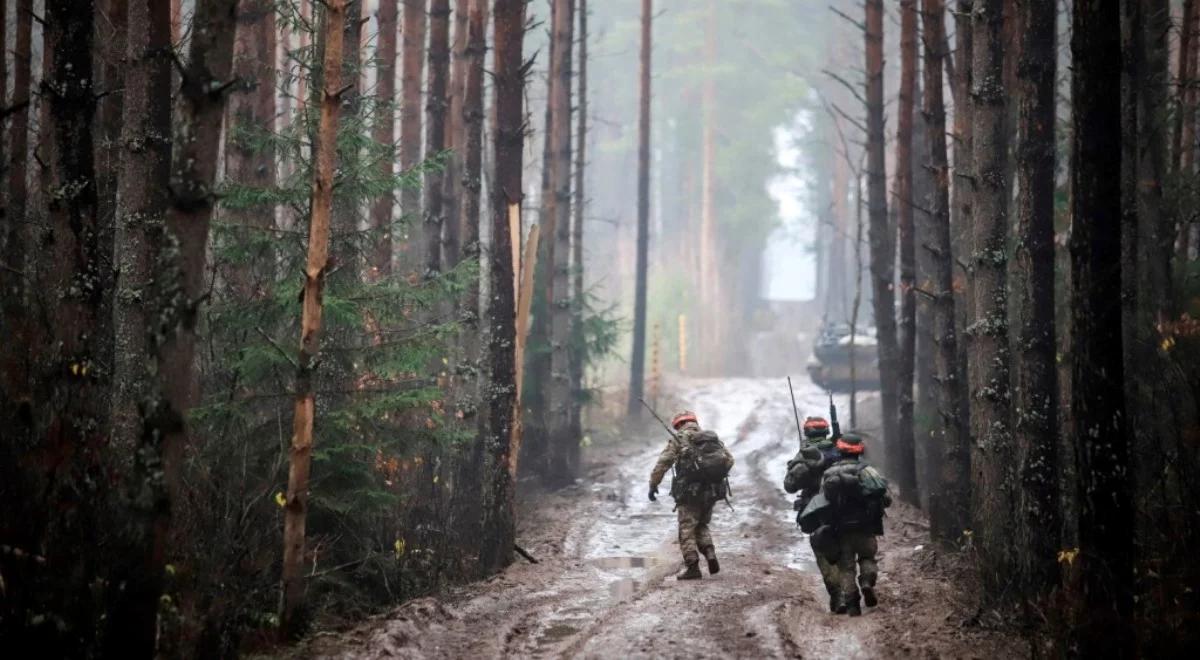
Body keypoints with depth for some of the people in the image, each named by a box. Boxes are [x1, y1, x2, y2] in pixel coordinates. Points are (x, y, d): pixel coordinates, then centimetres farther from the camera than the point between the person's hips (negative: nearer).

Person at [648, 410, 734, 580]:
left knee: (687, 530, 2)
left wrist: (653, 485, 1)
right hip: (712, 493, 5)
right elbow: (729, 459, 12)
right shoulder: (713, 438, 12)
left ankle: (692, 566, -6)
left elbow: (662, 464, -7)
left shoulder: (678, 440, -2)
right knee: (702, 526, 21)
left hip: (690, 492, -5)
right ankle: (710, 555, 1)